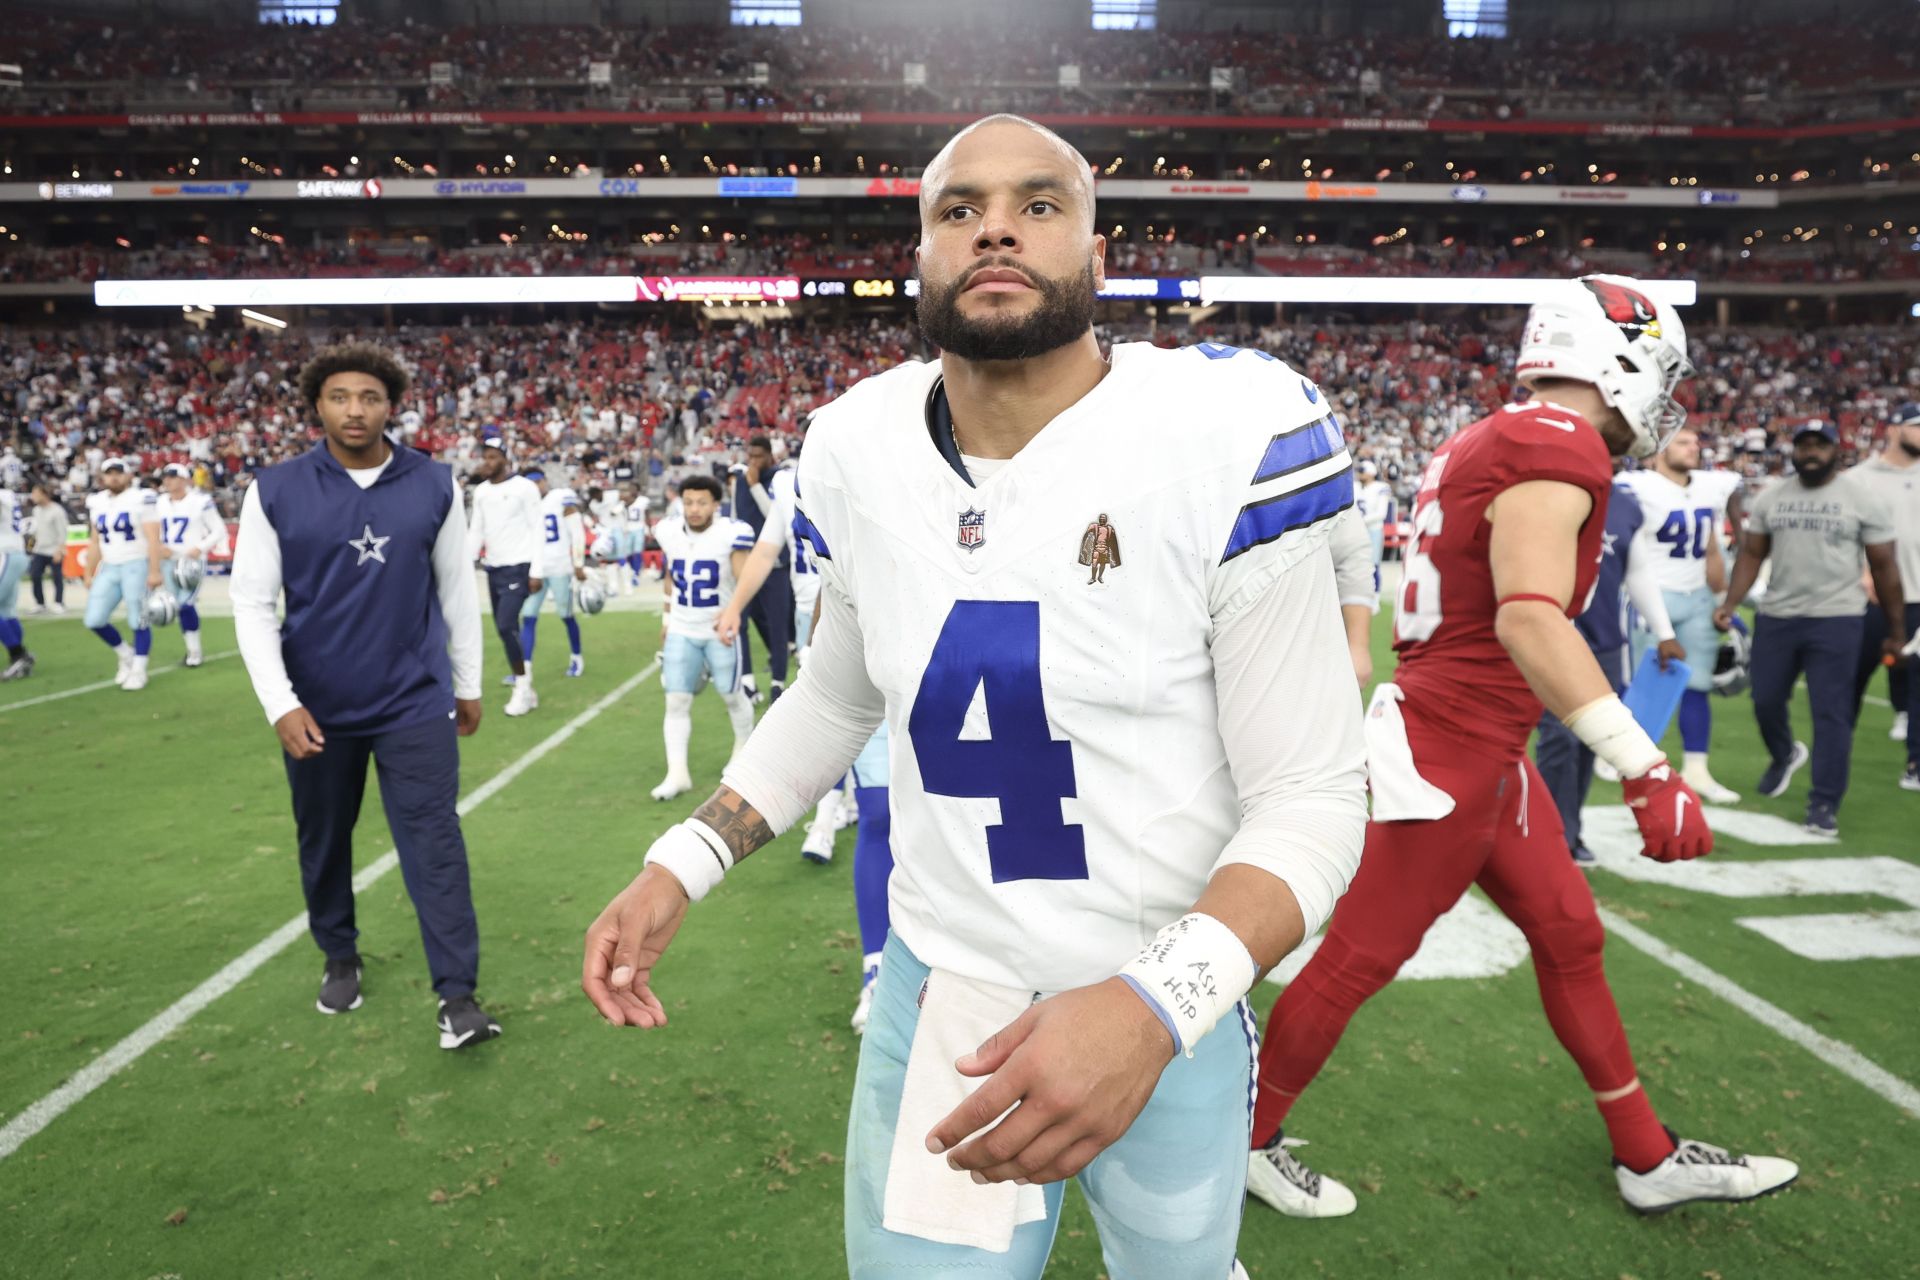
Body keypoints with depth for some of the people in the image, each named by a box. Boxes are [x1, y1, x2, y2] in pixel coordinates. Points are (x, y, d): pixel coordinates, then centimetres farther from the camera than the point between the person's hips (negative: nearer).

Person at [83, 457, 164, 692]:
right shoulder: (97, 503, 12)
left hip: (136, 566, -6)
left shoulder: (142, 499, -7)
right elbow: (95, 542, 17)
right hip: (109, 568, 6)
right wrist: (89, 574, 17)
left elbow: (153, 539, -12)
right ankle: (126, 654, 24)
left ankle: (138, 670, 9)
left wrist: (154, 571, -17)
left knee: (138, 621, -2)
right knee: (94, 621, 2)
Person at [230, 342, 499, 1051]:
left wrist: (468, 685, 9)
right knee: (323, 842, 16)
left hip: (416, 702, -1)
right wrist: (280, 704, -11)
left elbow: (458, 588, 6)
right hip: (316, 709, 1)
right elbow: (251, 601, -3)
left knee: (434, 840, -5)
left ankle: (458, 996, 0)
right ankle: (340, 960, 39)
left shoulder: (434, 485, -1)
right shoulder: (275, 491, -4)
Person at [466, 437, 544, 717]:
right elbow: (477, 532, 16)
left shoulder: (524, 488, -8)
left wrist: (536, 572, -13)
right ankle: (525, 690, 18)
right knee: (505, 630, 8)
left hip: (517, 567, -7)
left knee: (506, 625, -17)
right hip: (493, 568, 7)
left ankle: (523, 687, -2)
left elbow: (537, 531, -9)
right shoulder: (480, 492, 10)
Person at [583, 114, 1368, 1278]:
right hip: (938, 995, 2)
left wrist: (1154, 1006, -31)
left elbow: (1311, 798, -16)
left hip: (1165, 1012, -1)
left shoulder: (1221, 445, -19)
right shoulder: (863, 454, -6)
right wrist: (682, 864, 2)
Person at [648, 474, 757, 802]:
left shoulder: (732, 534, -17)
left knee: (732, 695, 12)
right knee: (676, 702, -2)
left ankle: (744, 748, 38)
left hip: (718, 631, -3)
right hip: (681, 631, 4)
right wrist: (666, 618, 15)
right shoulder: (670, 533, -1)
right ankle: (677, 773, 2)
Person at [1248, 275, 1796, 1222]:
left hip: (1482, 748, 10)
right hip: (1449, 752, -10)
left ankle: (1649, 1159, 36)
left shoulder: (1492, 441, 11)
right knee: (1363, 955, 4)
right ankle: (1249, 1137, 25)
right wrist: (1643, 768, -36)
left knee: (1570, 935, 19)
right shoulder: (1559, 451, -18)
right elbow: (1529, 620, -33)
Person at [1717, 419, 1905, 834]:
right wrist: (1730, 604, -4)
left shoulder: (1861, 496, -4)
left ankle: (1825, 803, 5)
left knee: (1831, 712, -4)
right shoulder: (1771, 496, 5)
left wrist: (1896, 632, 2)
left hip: (1836, 619, -3)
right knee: (1766, 700, 10)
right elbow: (1752, 553, 9)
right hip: (1775, 617, 3)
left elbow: (1883, 566, 0)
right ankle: (1785, 755, 41)